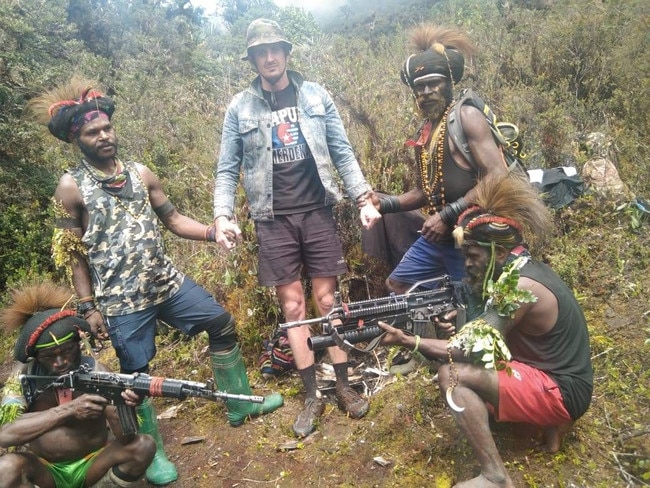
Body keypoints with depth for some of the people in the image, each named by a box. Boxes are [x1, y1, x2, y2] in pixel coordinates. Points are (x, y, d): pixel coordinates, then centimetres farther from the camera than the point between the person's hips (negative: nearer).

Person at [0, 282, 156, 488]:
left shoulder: (95, 370, -15)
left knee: (144, 445, -25)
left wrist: (125, 407, -43)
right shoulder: (24, 375, -13)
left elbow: (125, 437, -20)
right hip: (43, 470, 0)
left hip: (91, 463, 0)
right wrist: (69, 410, -38)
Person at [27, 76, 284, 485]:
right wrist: (88, 307, -7)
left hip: (168, 282, 5)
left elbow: (173, 219, 8)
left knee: (223, 324, 9)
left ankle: (241, 404, 27)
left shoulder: (140, 173, 4)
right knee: (137, 374, 7)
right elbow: (73, 253, -5)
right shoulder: (71, 187, -7)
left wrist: (213, 232, -8)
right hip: (121, 300, -5)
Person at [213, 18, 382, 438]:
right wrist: (223, 216, -10)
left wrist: (365, 198, -5)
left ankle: (344, 386, 20)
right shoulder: (240, 108, 4)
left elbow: (343, 153, 5)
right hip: (273, 219, 0)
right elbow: (228, 169, 4)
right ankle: (312, 396, 18)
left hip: (317, 211, 0)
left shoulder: (316, 96, 5)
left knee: (327, 300, 5)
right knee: (293, 306, 5)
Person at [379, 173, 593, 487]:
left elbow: (475, 350, -24)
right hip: (547, 375, 10)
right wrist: (459, 327, -12)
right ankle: (549, 423, 13)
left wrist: (406, 341, -22)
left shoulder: (522, 286, -24)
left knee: (452, 374, -22)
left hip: (562, 392, -10)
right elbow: (481, 339, 5)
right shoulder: (517, 270, 3)